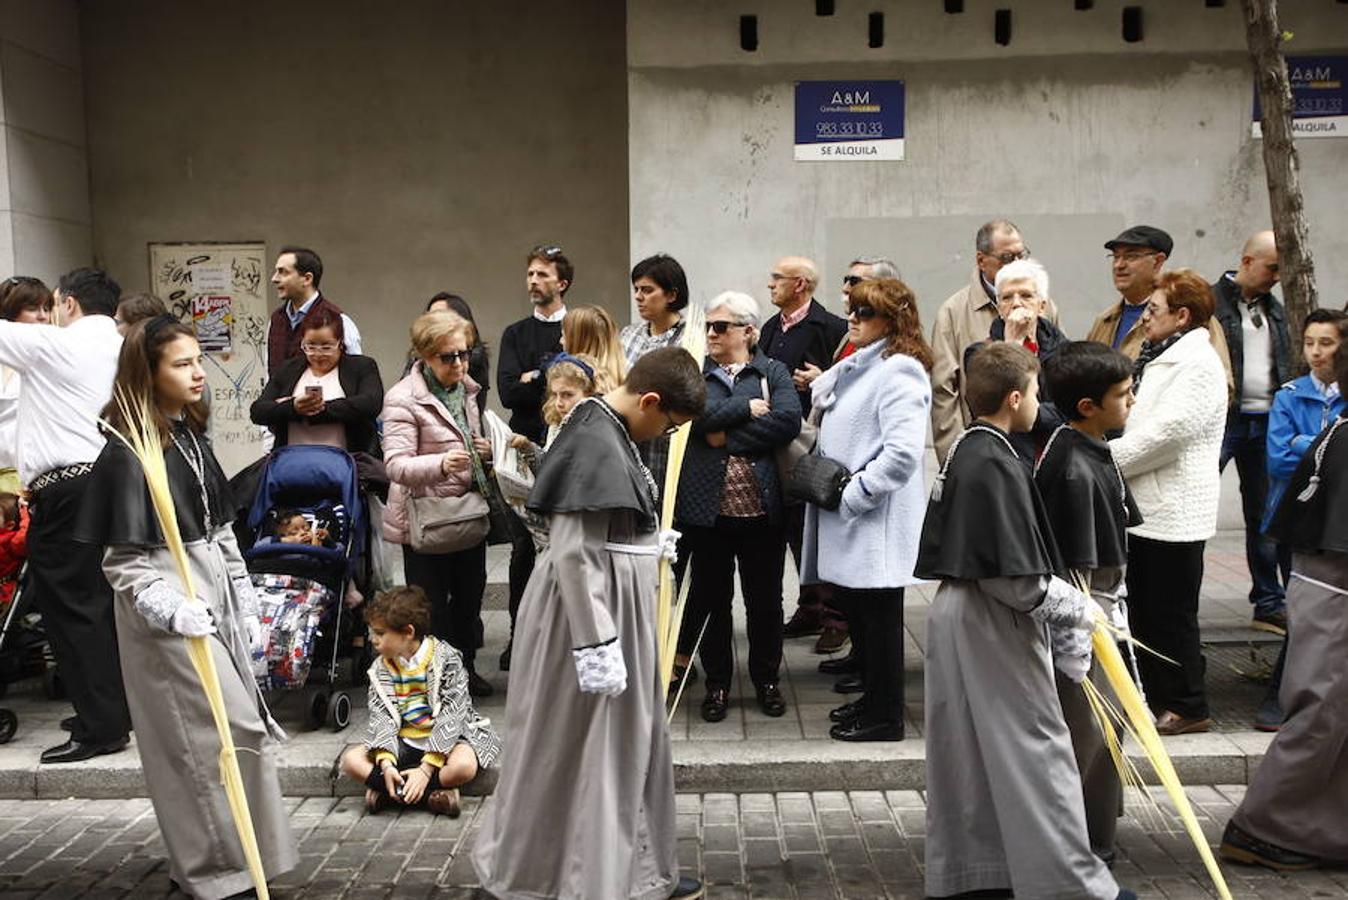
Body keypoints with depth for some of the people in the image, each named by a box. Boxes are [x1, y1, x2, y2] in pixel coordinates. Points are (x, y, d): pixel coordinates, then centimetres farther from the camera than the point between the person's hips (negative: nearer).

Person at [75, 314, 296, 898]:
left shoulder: (190, 436, 9)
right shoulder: (127, 451, -13)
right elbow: (123, 561, -13)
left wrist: (246, 608, 14)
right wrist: (174, 611, -24)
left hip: (216, 602, 7)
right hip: (170, 614, -7)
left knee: (222, 735, 13)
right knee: (234, 732, -6)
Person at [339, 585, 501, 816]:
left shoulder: (447, 659, -14)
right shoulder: (380, 668, 2)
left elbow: (450, 719, -18)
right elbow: (382, 719, -4)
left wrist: (426, 768, -26)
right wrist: (386, 762, -23)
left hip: (444, 740, -4)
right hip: (403, 742, 5)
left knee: (464, 765, -36)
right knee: (351, 759, -18)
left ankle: (387, 790, -20)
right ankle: (433, 792, -23)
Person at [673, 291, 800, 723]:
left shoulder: (774, 372, 6)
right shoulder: (694, 374, 8)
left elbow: (788, 421, -12)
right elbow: (694, 415, -13)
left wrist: (728, 436, -12)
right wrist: (746, 407, -11)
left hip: (762, 506, 0)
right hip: (707, 506, 1)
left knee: (765, 599, 10)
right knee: (712, 598, 9)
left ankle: (767, 679, 28)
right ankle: (718, 683, 24)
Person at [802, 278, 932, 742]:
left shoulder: (899, 372, -15)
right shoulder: (855, 366, 14)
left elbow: (904, 452, -25)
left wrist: (853, 495, -20)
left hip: (878, 521, -9)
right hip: (846, 517, 9)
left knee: (879, 615, 2)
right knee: (856, 611, 17)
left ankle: (886, 716, 15)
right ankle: (873, 697, 32)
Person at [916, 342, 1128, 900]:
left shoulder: (961, 453, 8)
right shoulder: (998, 467, -21)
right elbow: (1017, 581, -23)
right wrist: (1076, 607, -7)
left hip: (956, 611, 10)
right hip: (996, 624, -10)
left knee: (967, 749, 16)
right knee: (1036, 751, 1)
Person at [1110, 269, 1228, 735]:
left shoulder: (1197, 364, -14)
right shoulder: (1160, 358, 16)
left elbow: (1165, 433, -22)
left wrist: (1103, 460, -15)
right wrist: (1106, 458, 1)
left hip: (1174, 513, -10)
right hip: (1148, 508, 10)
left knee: (1172, 614, 0)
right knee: (1143, 610, 16)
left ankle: (1188, 708, 13)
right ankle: (1153, 696, 27)